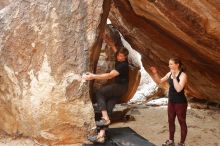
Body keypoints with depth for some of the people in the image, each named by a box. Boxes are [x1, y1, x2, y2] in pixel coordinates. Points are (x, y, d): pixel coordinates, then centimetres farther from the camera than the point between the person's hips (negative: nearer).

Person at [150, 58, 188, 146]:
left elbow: (178, 89, -29)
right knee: (171, 121, 17)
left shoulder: (183, 75, -18)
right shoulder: (169, 74, 2)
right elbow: (159, 82, 10)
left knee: (182, 122, 6)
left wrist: (174, 77, -29)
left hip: (180, 103, -7)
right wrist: (155, 74, -5)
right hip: (171, 101, 7)